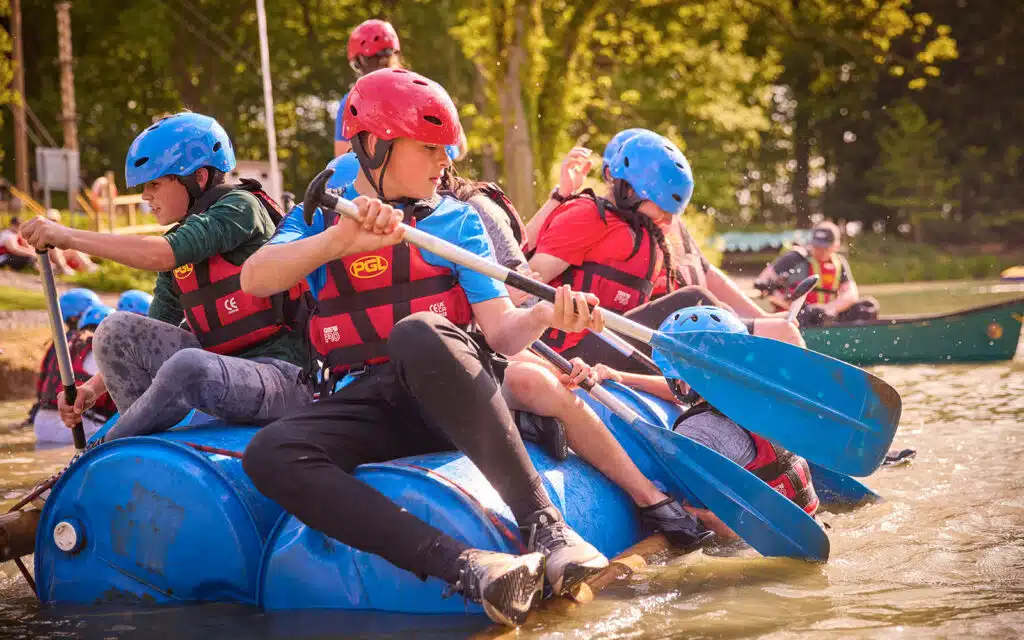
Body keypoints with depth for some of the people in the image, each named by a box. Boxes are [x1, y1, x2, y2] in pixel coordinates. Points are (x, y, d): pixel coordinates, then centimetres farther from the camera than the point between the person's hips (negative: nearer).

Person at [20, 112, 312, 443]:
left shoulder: (241, 207, -6)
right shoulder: (179, 248, 17)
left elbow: (162, 255, -21)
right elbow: (146, 340, 17)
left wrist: (69, 236, -18)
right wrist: (95, 386, 3)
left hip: (283, 375, -8)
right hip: (219, 369, 8)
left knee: (187, 367, -36)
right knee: (117, 329, -6)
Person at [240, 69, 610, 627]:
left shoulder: (457, 220, 15)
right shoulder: (318, 219, 15)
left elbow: (499, 329, 3)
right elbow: (255, 280, -6)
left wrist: (544, 315, -20)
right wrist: (341, 240, -22)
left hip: (451, 396, -1)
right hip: (365, 404, 2)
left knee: (417, 332, -36)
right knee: (269, 455, -31)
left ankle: (545, 526, -38)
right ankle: (465, 566, -44)